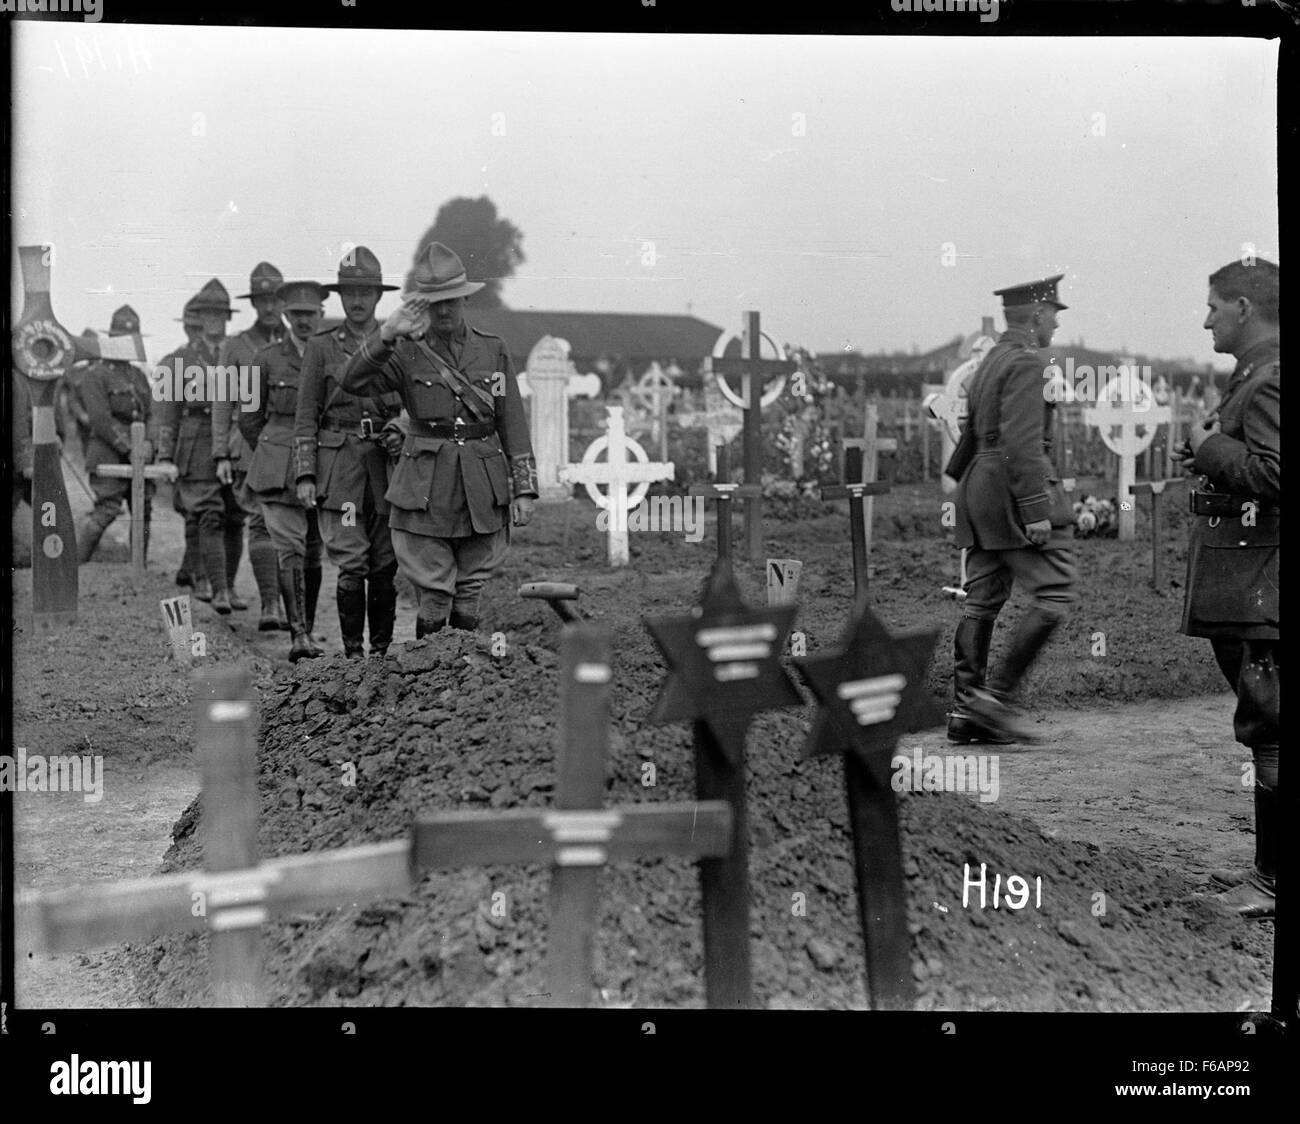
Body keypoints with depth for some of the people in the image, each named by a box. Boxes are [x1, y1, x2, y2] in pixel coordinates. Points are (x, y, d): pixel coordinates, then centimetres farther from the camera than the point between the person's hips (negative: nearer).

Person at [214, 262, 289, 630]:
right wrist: (221, 456, -1)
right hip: (250, 447, -3)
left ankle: (278, 602, 18)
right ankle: (270, 605, -17)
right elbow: (221, 404, 6)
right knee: (261, 523, -13)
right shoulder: (235, 347, 7)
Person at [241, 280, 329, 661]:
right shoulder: (267, 359, 4)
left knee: (312, 552, 8)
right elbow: (249, 419, 12)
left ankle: (307, 629, 20)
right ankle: (298, 635, -18)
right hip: (279, 468, -2)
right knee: (290, 550, -12)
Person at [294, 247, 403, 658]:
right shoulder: (321, 346, 6)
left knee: (385, 563, 4)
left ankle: (382, 650, 13)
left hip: (388, 461, 2)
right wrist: (305, 474, -3)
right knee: (351, 563, -8)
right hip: (339, 464, -2)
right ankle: (353, 651, -1)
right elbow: (306, 416, 4)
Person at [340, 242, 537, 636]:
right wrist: (389, 333, -25)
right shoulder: (407, 352, 2)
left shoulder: (493, 350, 7)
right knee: (432, 600, 0)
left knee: (469, 601, 8)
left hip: (483, 492, 2)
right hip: (425, 492, -2)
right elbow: (353, 381, -14)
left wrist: (524, 489, 2)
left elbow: (513, 425, 7)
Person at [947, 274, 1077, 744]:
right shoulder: (1024, 362, -11)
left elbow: (973, 434, 23)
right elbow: (1022, 441, -20)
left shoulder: (990, 361, 19)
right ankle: (997, 694, -10)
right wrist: (1036, 509, -23)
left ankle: (964, 710, 4)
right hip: (1015, 486, -10)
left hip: (980, 485, 10)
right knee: (1055, 594, -7)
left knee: (983, 600, 6)